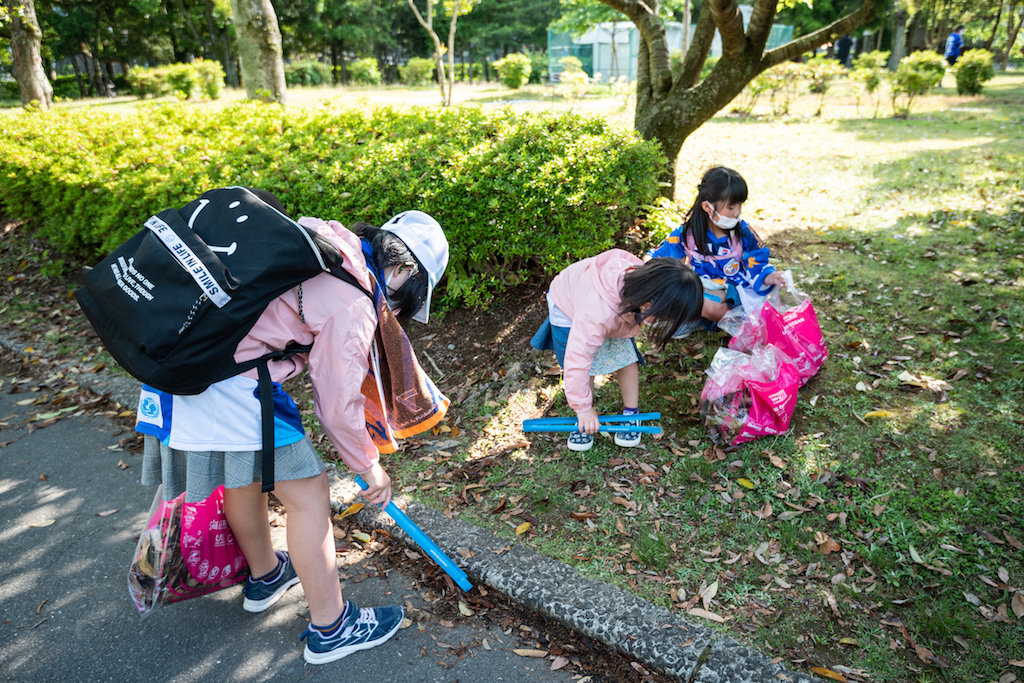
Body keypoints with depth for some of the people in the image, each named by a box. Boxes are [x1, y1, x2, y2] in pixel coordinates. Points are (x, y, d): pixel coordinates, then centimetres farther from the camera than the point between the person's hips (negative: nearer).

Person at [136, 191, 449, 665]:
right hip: (232, 387, -10)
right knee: (307, 493, 3)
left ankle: (264, 577, 51)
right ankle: (330, 629, 19)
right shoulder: (353, 307, -16)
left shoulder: (329, 239, 8)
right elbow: (337, 406, -9)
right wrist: (370, 466, 7)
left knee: (243, 475, 27)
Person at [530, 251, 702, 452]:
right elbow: (578, 359, -41)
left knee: (626, 356, -5)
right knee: (584, 366, -13)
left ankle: (631, 413, 11)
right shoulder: (598, 315, -49)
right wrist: (583, 408, -30)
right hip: (568, 305, -5)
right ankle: (583, 420, 7)